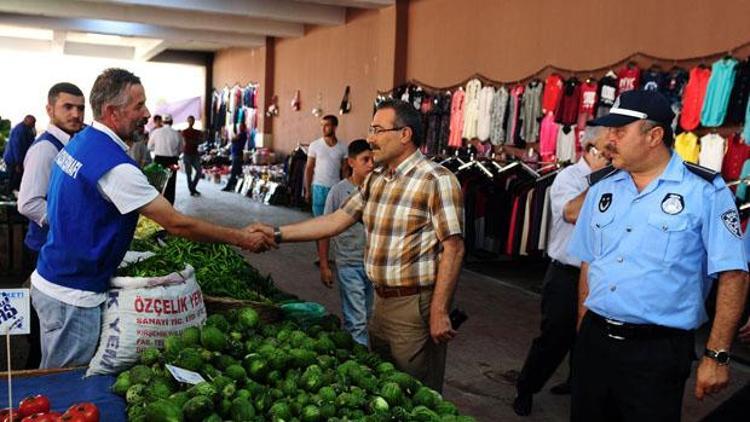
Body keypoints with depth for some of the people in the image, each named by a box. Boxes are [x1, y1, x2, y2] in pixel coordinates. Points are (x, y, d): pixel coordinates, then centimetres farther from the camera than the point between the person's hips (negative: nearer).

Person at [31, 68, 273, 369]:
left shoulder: (79, 142, 5)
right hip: (72, 296, -9)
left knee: (56, 383, 23)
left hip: (49, 280, 9)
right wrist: (242, 238, -15)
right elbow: (177, 224, -23)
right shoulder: (116, 166, -25)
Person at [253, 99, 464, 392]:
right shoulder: (375, 179, 10)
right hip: (381, 301, 8)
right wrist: (278, 234, 5)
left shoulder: (437, 180, -15)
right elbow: (338, 220, 10)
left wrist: (439, 312, -20)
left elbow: (453, 248, -18)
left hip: (416, 305, -8)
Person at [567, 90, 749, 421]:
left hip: (657, 351, -5)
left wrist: (717, 355, -11)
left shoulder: (705, 191, -9)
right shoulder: (602, 186, 6)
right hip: (594, 340, 5)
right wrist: (584, 330, 11)